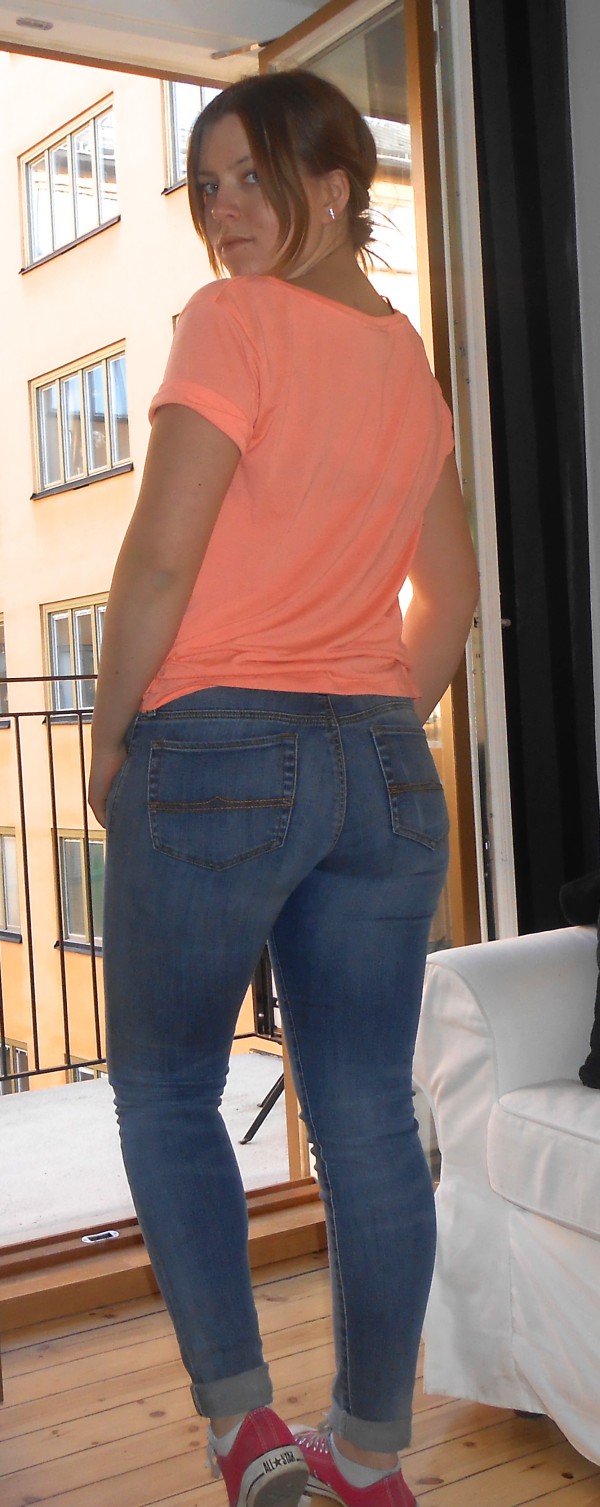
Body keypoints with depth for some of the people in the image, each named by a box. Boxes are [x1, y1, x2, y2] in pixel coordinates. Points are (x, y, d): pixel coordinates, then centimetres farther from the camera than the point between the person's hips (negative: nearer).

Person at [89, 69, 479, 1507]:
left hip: (215, 752, -6)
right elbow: (451, 595, 19)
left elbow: (163, 555, -13)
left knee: (166, 1091, 12)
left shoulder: (232, 321, -6)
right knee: (370, 1117, 8)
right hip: (382, 769, 6)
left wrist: (110, 737, -3)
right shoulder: (410, 360, 16)